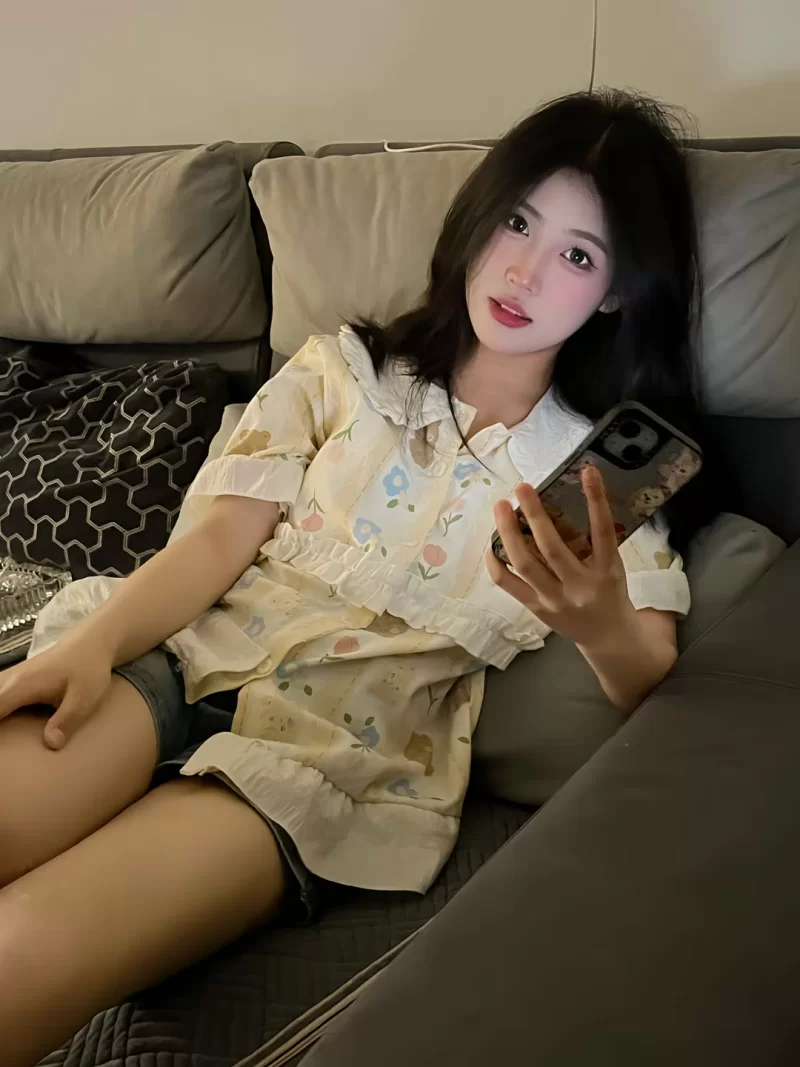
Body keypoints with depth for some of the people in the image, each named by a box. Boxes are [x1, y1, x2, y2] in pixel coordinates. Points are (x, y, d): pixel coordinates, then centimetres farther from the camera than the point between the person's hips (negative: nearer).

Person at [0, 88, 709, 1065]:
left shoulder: (603, 468, 13)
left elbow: (651, 680, 3)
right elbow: (225, 533, 5)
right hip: (190, 650, 3)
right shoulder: (347, 366, 15)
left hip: (349, 742, -2)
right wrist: (94, 637, -14)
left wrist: (602, 627, -22)